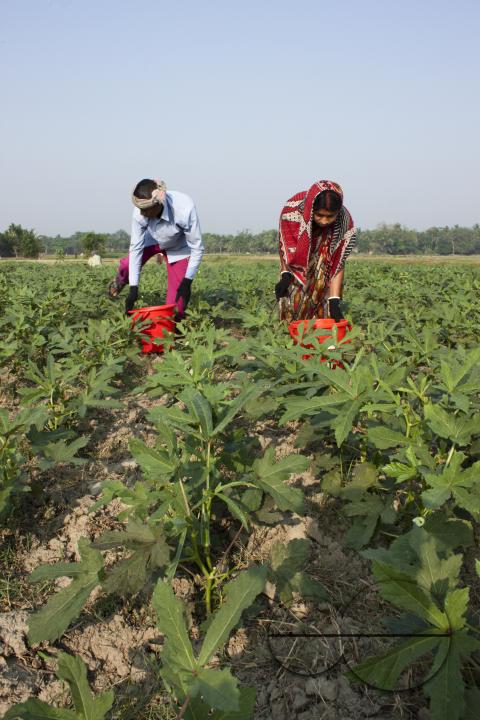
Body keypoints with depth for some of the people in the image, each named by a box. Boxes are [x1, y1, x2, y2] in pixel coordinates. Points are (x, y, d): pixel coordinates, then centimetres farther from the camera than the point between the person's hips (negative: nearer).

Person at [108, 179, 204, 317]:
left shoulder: (185, 209, -43)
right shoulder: (140, 212, -32)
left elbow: (197, 248, -31)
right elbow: (136, 247, -23)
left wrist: (187, 281, -34)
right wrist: (133, 288, -24)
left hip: (179, 247, -3)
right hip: (153, 239, 3)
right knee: (127, 265, -11)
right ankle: (120, 281, 26)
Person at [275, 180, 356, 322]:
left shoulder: (345, 224, -29)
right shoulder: (292, 209, -31)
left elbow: (338, 265, -24)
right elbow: (284, 244, -13)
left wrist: (334, 302, -29)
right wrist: (285, 275, -19)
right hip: (296, 266, 0)